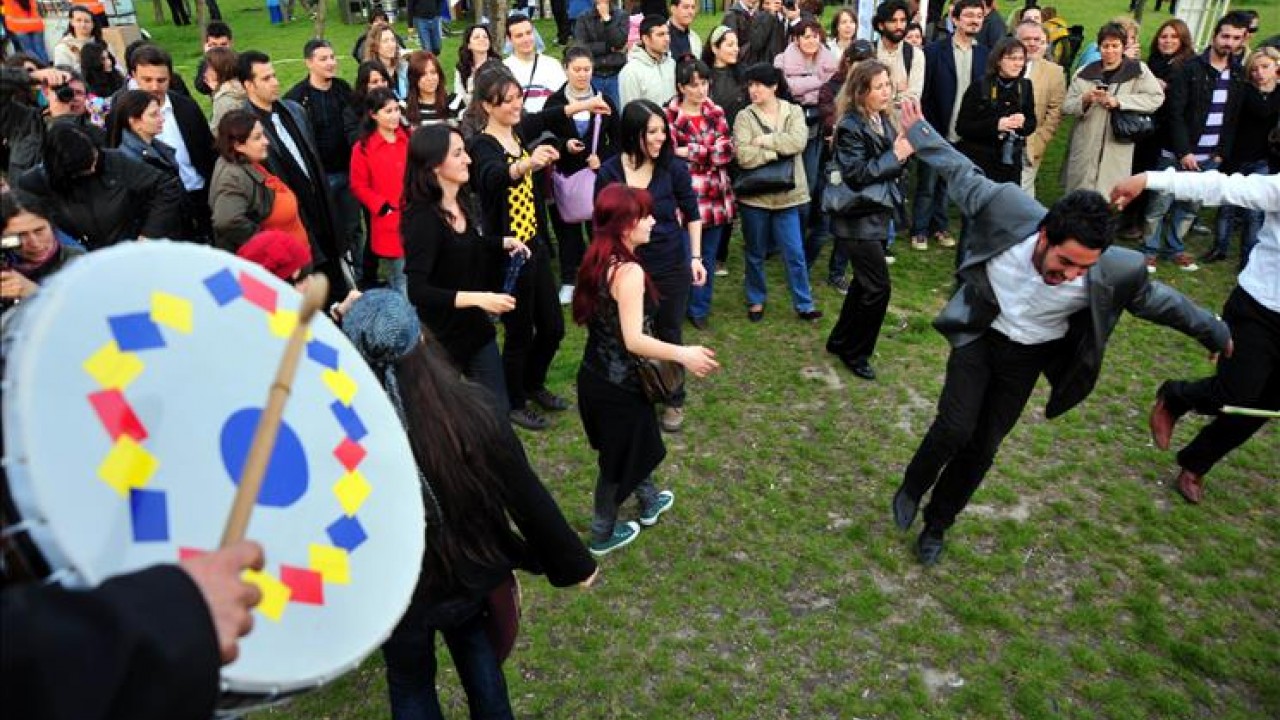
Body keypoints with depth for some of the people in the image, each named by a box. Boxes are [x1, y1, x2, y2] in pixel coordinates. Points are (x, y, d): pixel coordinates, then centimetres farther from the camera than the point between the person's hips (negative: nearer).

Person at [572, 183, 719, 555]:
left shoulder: (598, 260, 0)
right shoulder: (630, 271, -27)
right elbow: (633, 340, -30)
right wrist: (683, 354, -23)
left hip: (594, 375, 8)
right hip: (618, 385, -8)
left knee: (634, 444, 29)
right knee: (619, 458, 14)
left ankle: (650, 500, 51)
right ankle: (603, 534, 32)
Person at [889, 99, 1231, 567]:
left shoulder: (1114, 270, -27)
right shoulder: (1009, 211, -32)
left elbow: (1154, 299, -6)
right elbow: (963, 176, -13)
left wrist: (1214, 331, 10)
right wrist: (919, 133, -2)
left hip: (1030, 356, 1)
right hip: (979, 335, -1)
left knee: (983, 447, 8)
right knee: (954, 429, -14)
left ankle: (937, 524, 32)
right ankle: (911, 488, 19)